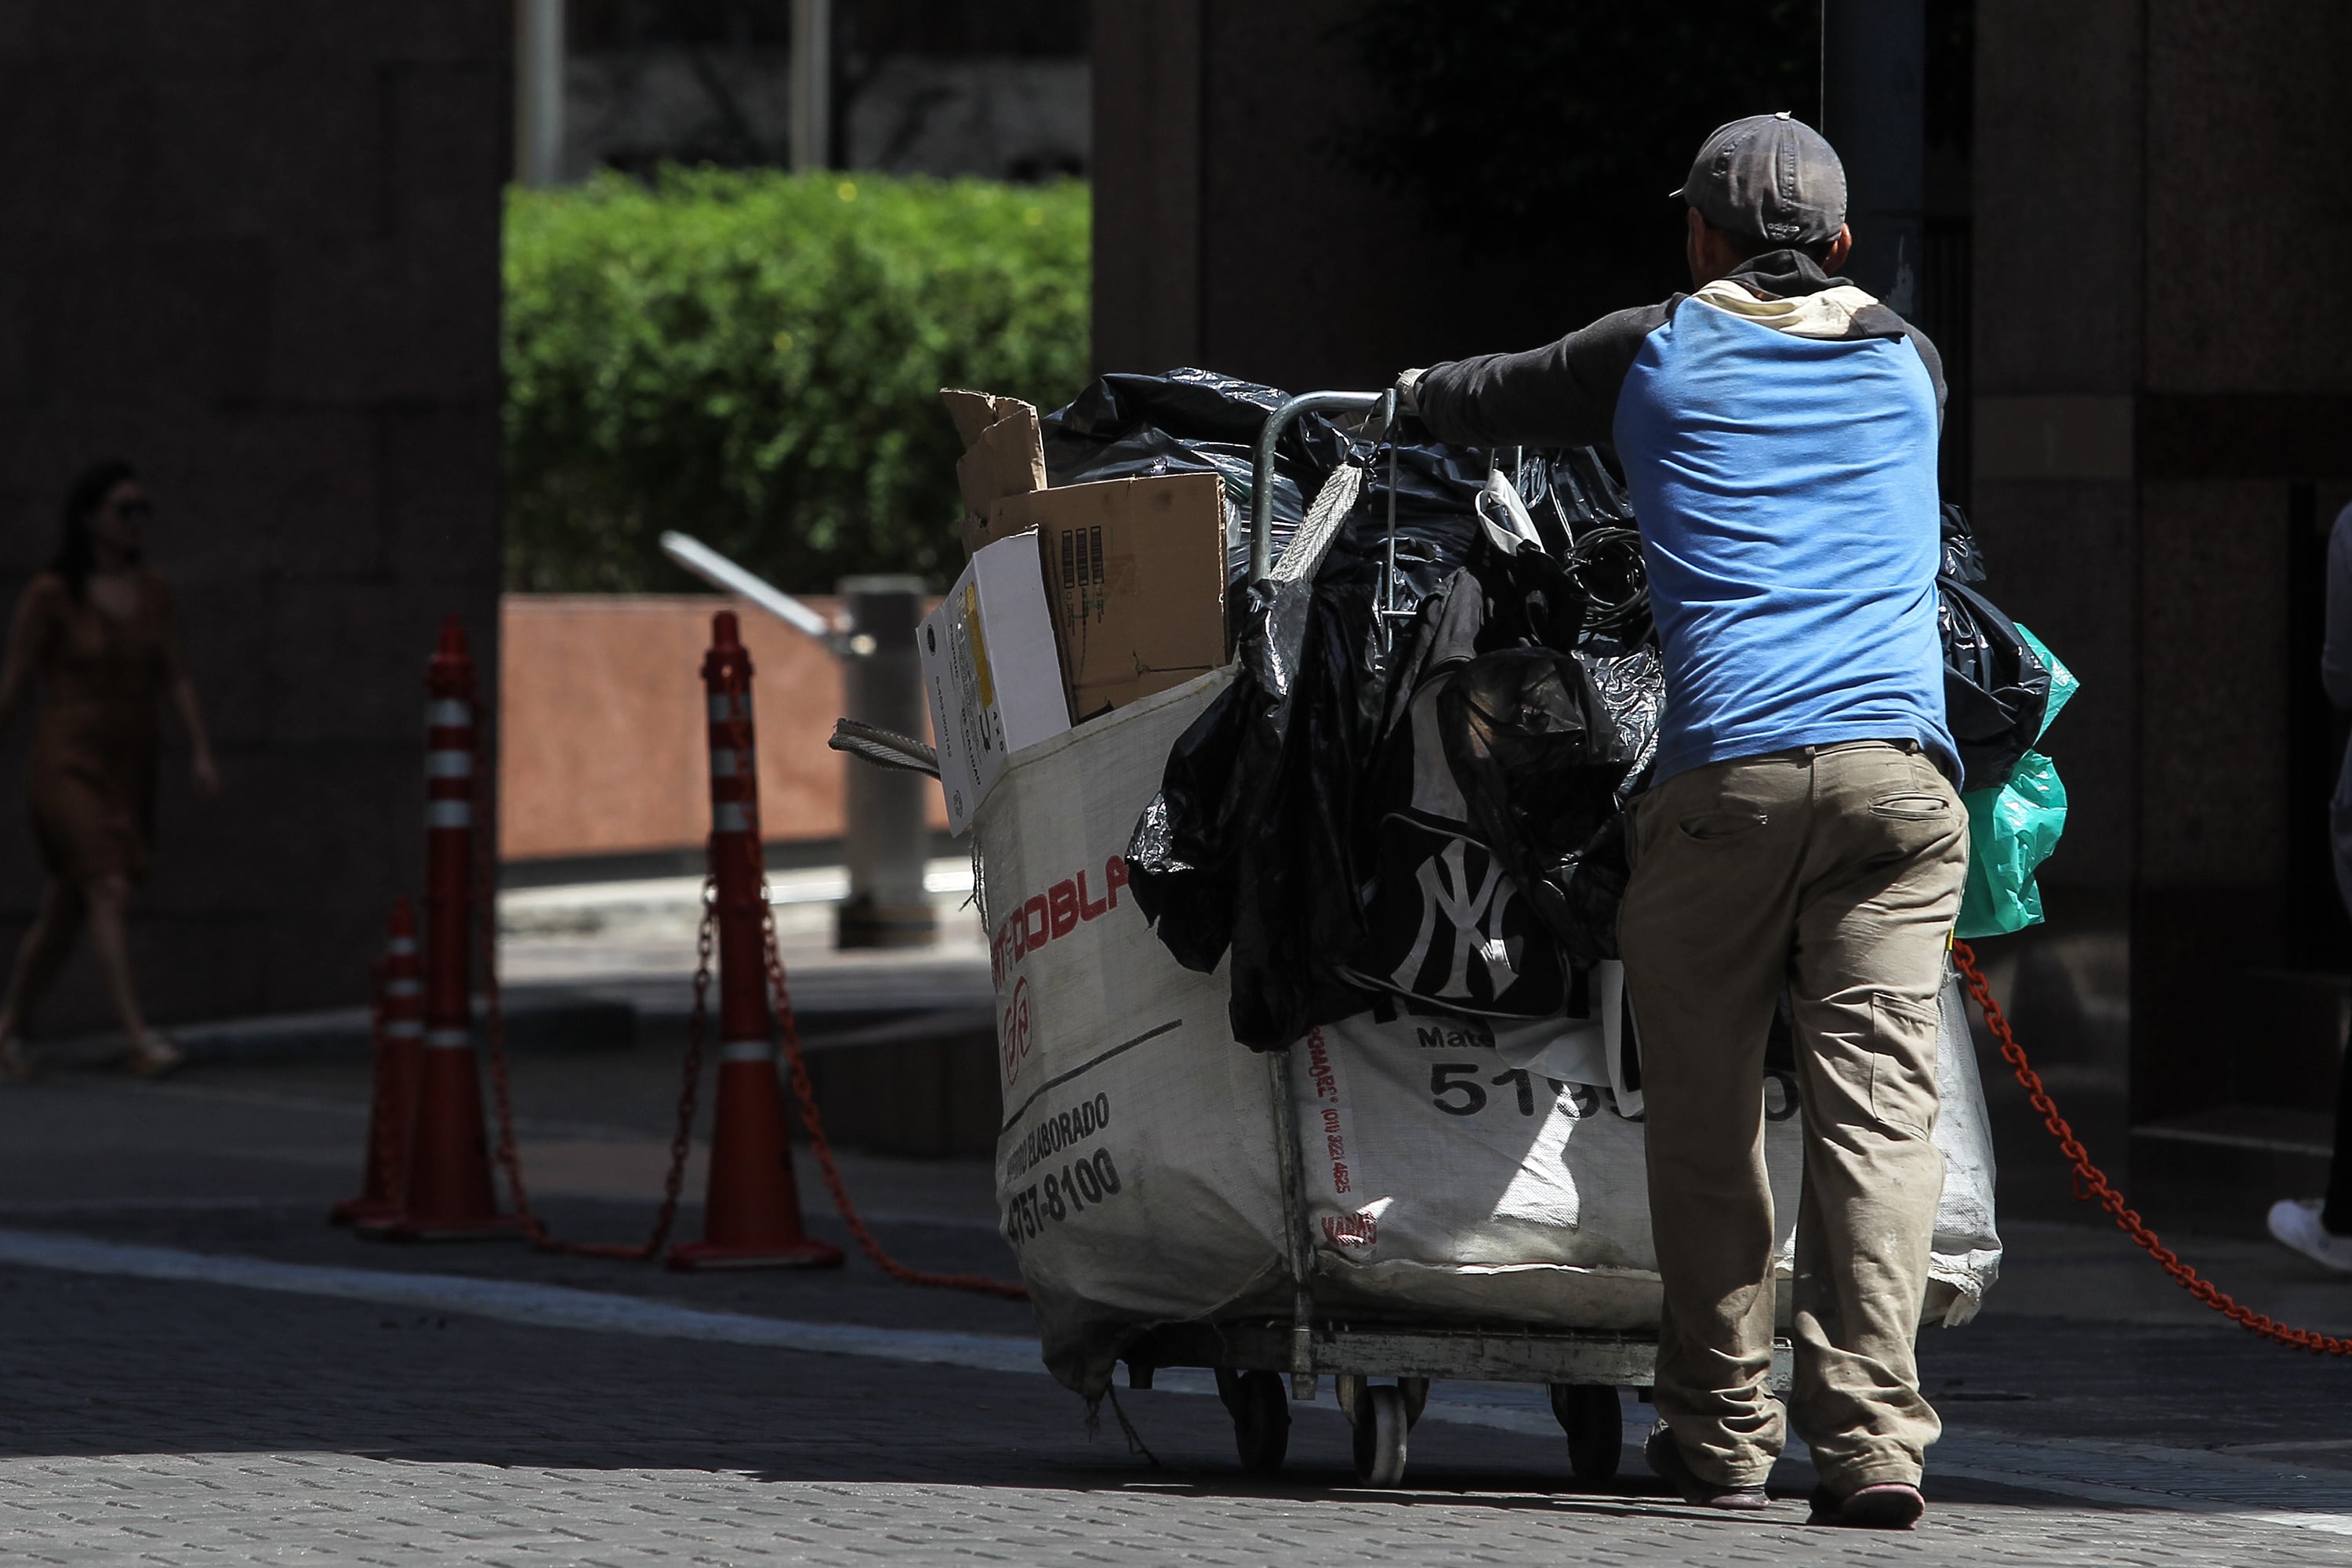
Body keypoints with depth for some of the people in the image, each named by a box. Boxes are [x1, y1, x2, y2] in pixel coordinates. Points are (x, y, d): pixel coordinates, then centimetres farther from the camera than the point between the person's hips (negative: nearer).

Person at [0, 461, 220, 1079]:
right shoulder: (50, 596, -7)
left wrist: (202, 752, -4)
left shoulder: (153, 594, 8)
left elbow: (176, 679, 7)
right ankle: (139, 1038, -29)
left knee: (63, 912, 12)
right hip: (67, 766, -6)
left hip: (129, 769, 6)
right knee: (109, 890, -21)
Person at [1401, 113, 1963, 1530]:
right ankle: (1871, 1436, -16)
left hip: (1726, 769, -1)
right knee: (1880, 1105, -4)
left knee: (1709, 1113, 9)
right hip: (1899, 765, 2)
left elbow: (1480, 409, 27)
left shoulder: (1657, 355, 13)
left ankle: (1723, 1431, 12)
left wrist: (1418, 394, 52)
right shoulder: (1906, 363, 22)